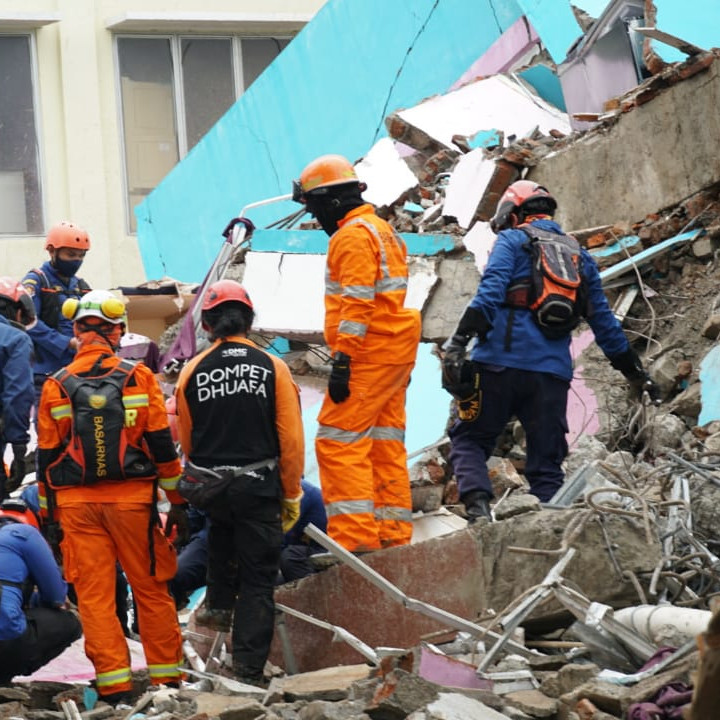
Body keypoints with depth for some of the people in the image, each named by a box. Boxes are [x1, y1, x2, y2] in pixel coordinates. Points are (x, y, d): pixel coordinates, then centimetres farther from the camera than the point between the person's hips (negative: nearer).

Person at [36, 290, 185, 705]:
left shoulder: (57, 387, 0)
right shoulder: (138, 378, -3)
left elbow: (47, 455, 5)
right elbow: (162, 443, -1)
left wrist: (49, 511, 14)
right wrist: (176, 499, 6)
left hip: (77, 503, 1)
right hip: (133, 499, -1)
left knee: (94, 595, 4)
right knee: (151, 590, 9)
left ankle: (115, 684, 1)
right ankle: (167, 677, 12)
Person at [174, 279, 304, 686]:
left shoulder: (193, 372, -1)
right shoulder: (273, 369, -6)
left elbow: (186, 441, 9)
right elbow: (291, 439, -5)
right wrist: (292, 495, 6)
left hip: (209, 487, 2)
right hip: (259, 485, -2)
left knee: (222, 531, 38)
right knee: (257, 580, 5)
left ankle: (220, 604, 32)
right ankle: (249, 671, 2)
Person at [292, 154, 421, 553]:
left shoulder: (353, 236, -13)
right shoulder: (382, 231, 20)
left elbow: (357, 303, -21)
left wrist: (342, 360, -22)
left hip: (368, 355, -10)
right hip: (395, 354, 10)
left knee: (338, 442, -11)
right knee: (385, 445, 12)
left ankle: (355, 535, -17)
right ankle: (394, 536, 13)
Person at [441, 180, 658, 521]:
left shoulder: (511, 241, 7)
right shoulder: (579, 256, 23)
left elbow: (490, 291, -11)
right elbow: (602, 318, 24)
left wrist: (459, 340, -19)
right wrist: (632, 368, 32)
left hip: (502, 362, -4)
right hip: (554, 371, 4)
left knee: (468, 438, 6)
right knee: (546, 463, 7)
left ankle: (477, 502, -19)